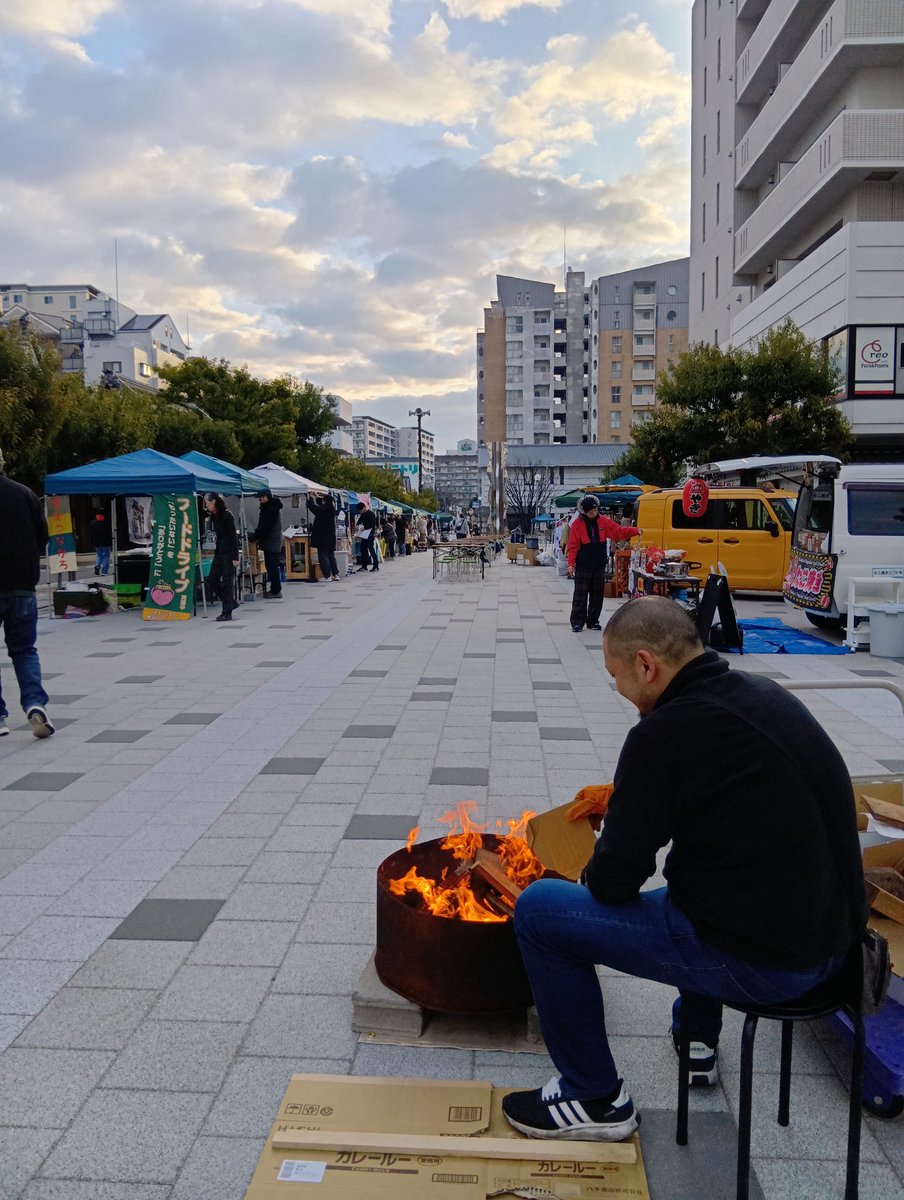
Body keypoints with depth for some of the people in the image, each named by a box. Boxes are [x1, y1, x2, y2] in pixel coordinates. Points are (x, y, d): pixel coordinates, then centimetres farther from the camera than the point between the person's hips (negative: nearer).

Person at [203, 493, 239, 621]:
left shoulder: (226, 515, -12)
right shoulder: (213, 516, 11)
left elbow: (233, 536, -14)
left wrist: (235, 557, -18)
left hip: (228, 552, -8)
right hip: (219, 552, 8)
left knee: (227, 581, -5)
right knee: (213, 578, 5)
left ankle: (227, 613, 1)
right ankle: (230, 603, 19)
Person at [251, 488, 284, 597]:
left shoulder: (271, 509, -17)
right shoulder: (268, 507, 15)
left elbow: (264, 527, -20)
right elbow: (263, 526, 20)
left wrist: (253, 538, -15)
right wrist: (257, 537, 11)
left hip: (271, 542, -10)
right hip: (271, 542, 10)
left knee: (272, 566, -7)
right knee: (271, 566, 13)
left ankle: (276, 591, -4)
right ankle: (275, 589, 19)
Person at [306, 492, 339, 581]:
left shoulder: (322, 509, -17)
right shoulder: (332, 509, 4)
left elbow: (312, 506, -7)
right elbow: (322, 505, 23)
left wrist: (311, 498, 11)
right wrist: (317, 497, 33)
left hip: (322, 536, -7)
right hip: (331, 536, 7)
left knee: (323, 555, -2)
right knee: (331, 555, 14)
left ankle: (327, 575, -4)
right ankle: (335, 574, 13)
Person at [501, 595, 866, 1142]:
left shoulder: (664, 734, -20)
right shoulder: (764, 692, 5)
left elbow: (614, 882, -13)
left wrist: (592, 877, 10)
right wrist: (622, 794, 25)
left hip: (758, 962, -9)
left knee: (538, 909, -2)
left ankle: (594, 1099, 14)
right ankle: (698, 1037, 46)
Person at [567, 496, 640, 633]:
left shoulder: (604, 521, 4)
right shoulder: (578, 524, -5)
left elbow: (619, 531, 4)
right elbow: (572, 546, -6)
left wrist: (635, 531, -11)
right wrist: (571, 563, -13)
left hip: (599, 566, 4)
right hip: (583, 566, -4)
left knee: (597, 595, 9)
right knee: (580, 595, -2)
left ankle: (593, 621, 19)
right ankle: (577, 622, 2)